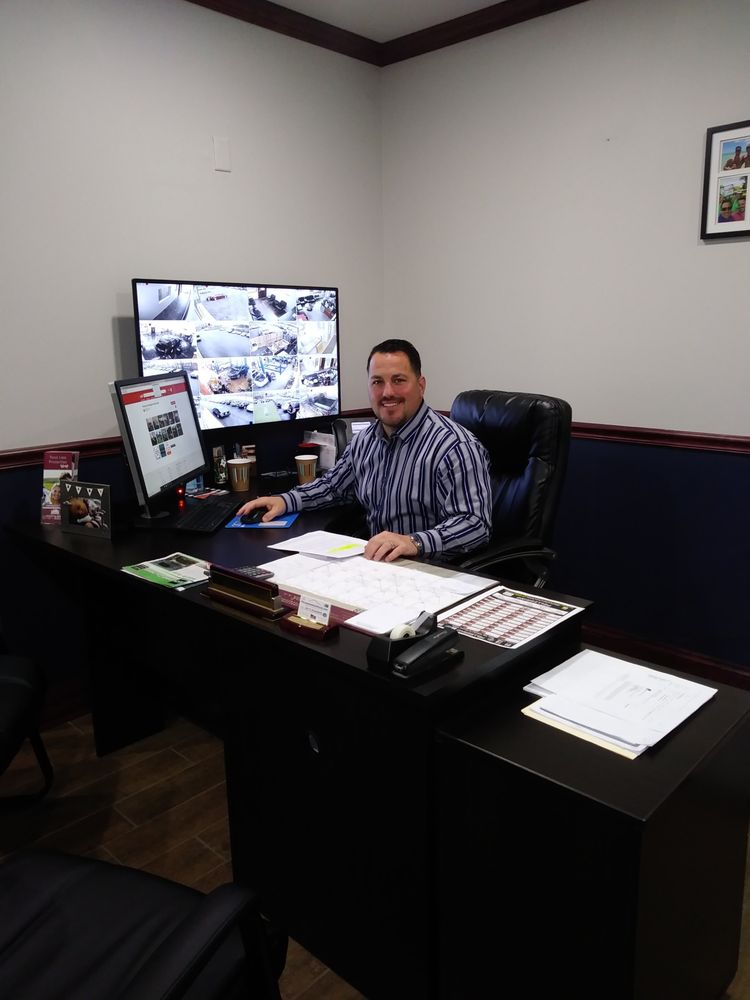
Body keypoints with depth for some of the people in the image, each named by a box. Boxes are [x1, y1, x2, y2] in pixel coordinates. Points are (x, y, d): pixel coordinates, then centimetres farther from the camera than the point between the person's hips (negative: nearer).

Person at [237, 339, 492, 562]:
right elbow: (333, 485, 25)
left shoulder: (454, 447, -18)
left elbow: (475, 523, -24)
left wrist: (415, 542, -39)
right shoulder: (365, 439, 9)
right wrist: (285, 501, 9)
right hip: (377, 564, 7)